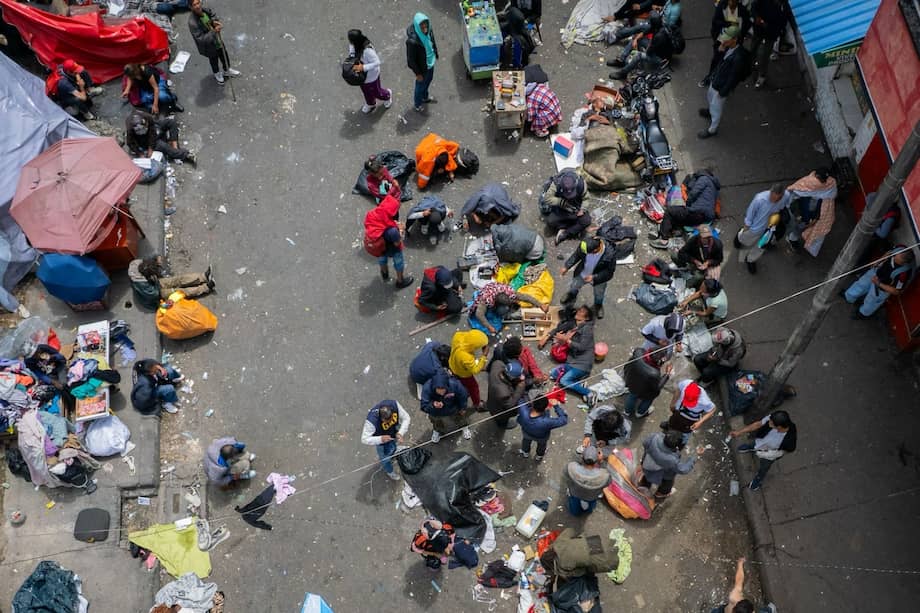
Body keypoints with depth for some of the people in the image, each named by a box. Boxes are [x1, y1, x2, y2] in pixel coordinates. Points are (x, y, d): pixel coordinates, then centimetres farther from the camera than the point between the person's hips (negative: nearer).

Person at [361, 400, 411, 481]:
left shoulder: (394, 405, -37)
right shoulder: (371, 421, -46)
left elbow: (406, 418, -23)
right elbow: (364, 440, -37)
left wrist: (401, 433, -37)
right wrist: (380, 439, -52)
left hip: (393, 434, 4)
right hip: (380, 439, -4)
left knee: (393, 449, 34)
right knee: (385, 457, 23)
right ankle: (389, 471, 57)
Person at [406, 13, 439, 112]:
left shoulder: (429, 30, -20)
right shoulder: (412, 41, -39)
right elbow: (411, 59, -26)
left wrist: (436, 55, 16)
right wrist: (417, 73, -17)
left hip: (430, 62, 6)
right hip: (422, 67, -6)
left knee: (428, 80, 31)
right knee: (420, 84, 19)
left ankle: (425, 97, 61)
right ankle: (417, 104, 48)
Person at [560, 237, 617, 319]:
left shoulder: (610, 254, -41)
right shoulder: (585, 244, -34)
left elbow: (609, 271, -25)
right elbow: (576, 255, -11)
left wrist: (594, 277, -33)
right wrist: (566, 266, -15)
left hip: (598, 278, -2)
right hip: (581, 275, 2)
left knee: (599, 294, 29)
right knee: (574, 287, 31)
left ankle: (598, 305, 64)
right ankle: (571, 296, 67)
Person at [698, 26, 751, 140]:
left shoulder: (739, 57, -38)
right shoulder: (729, 47, -14)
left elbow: (733, 78, -27)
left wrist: (723, 93, -17)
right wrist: (721, 50, -14)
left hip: (722, 87, -8)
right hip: (715, 79, 8)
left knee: (717, 110, 15)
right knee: (710, 97, 35)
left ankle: (712, 130, 39)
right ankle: (710, 111, 66)